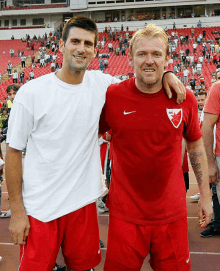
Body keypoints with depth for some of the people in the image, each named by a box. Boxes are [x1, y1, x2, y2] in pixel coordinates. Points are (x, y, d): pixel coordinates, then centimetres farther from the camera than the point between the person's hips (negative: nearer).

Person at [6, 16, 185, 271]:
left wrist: (164, 73, -10)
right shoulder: (31, 92, -10)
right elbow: (13, 151, -6)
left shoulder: (100, 83, -2)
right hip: (39, 209, -2)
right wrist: (17, 211, -7)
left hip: (83, 202, 3)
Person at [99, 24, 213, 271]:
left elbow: (195, 145, 7)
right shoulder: (111, 96, -11)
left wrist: (205, 195, 9)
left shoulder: (185, 98, -6)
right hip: (125, 213, -1)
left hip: (172, 213, 2)